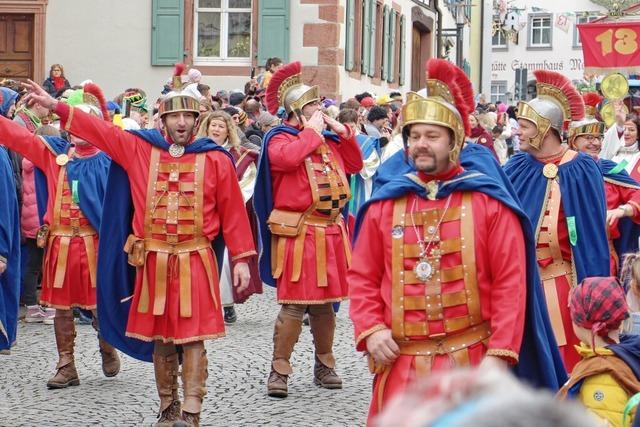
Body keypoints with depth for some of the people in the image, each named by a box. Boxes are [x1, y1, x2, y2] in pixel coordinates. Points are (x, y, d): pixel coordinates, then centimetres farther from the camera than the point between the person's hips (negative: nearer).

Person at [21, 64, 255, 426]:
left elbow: (233, 211, 0)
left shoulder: (216, 159, -2)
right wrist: (55, 106, 3)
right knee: (160, 337, 10)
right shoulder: (140, 149, 4)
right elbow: (100, 130, 7)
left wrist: (241, 259, -2)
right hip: (154, 260, 3)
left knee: (193, 337, -5)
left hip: (195, 260, -3)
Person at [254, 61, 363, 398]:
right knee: (294, 304, -8)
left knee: (325, 302, 14)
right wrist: (311, 130, -13)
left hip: (330, 232, 7)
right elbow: (286, 157, -26)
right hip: (298, 233, -7)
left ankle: (324, 365, 24)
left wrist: (343, 133, 11)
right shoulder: (280, 137, -4)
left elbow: (355, 165, 23)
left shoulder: (327, 139, 17)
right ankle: (279, 369, 0)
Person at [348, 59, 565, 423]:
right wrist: (370, 330, -6)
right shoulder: (384, 205, 6)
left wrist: (500, 353, -12)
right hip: (400, 363, 2)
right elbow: (363, 278, 10)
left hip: (470, 362, -2)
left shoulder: (490, 202, -2)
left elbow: (511, 284, -5)